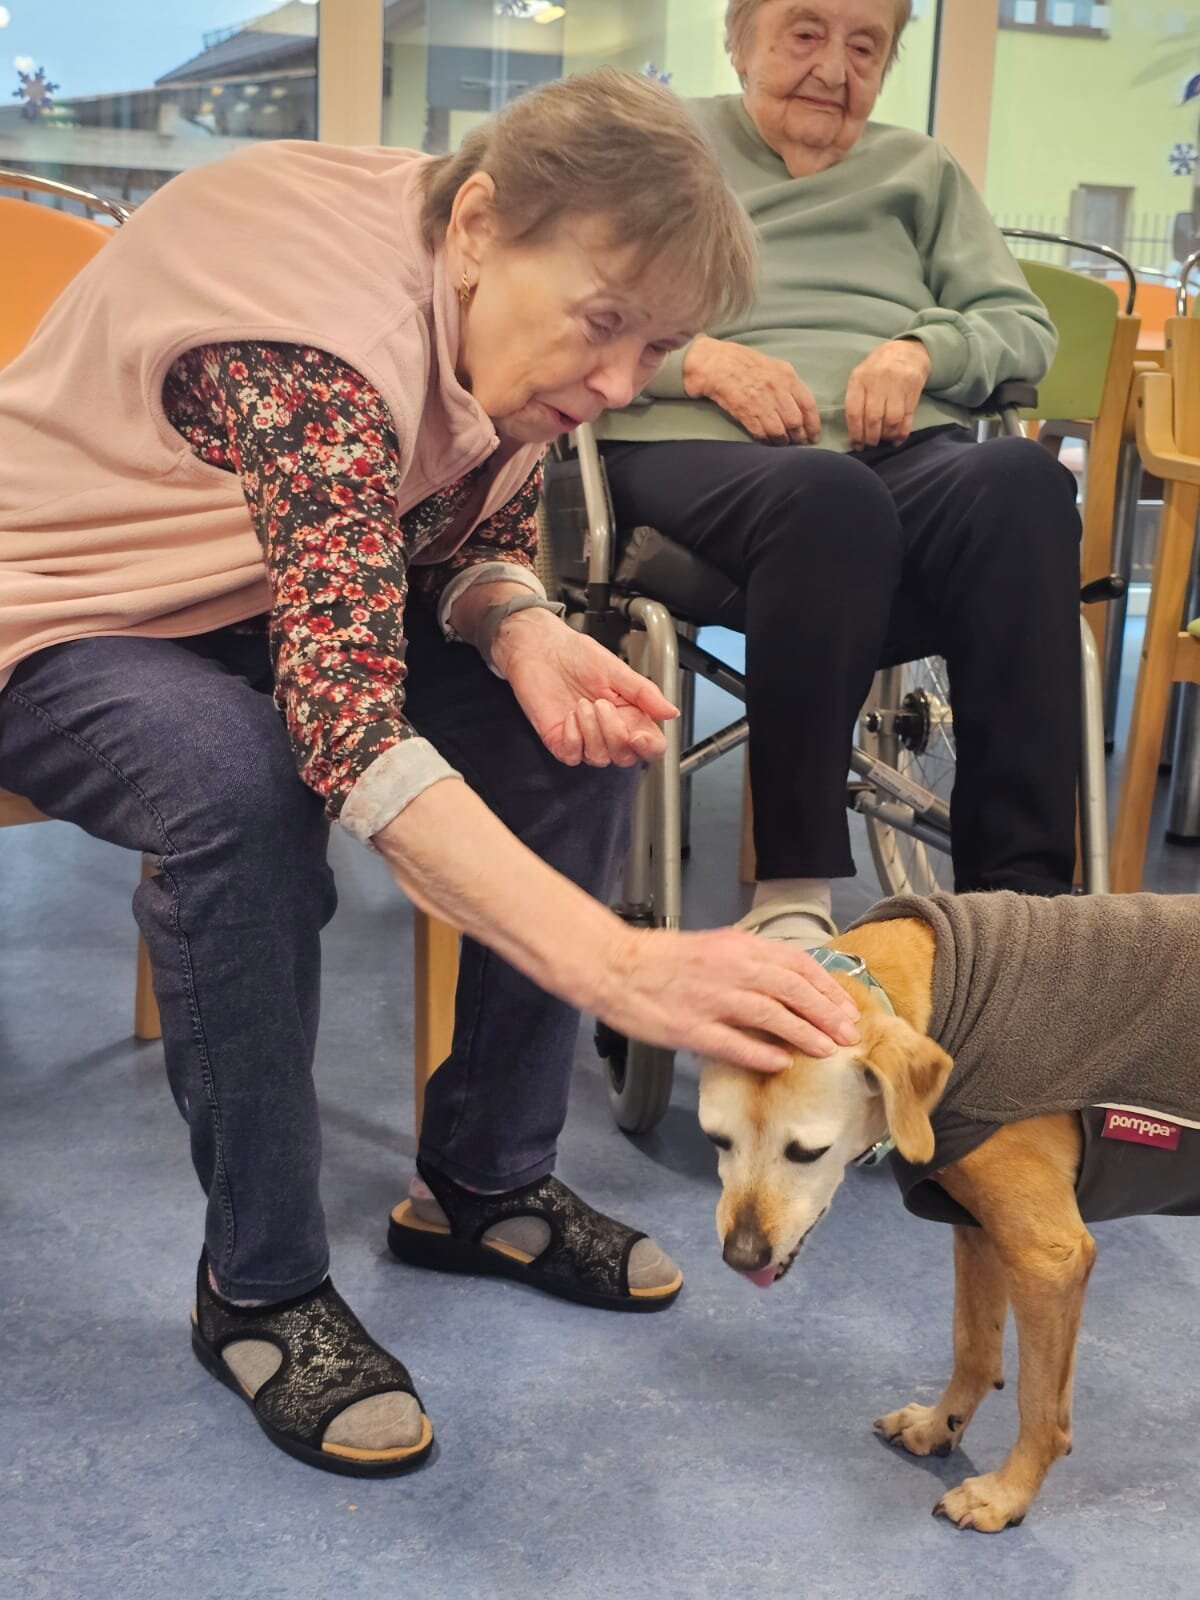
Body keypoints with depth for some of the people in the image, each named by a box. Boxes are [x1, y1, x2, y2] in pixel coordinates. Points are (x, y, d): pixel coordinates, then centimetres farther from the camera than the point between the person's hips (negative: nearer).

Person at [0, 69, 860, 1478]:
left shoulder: (505, 316, -10)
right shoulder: (324, 346, -37)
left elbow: (477, 540, 2)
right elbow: (345, 725, -48)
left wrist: (527, 635, -23)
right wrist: (622, 965, -58)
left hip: (298, 594, 8)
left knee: (576, 730, -10)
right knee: (244, 789, -38)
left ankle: (481, 1185, 2)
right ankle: (258, 1289, -17)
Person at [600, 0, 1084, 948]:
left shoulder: (922, 171, 30)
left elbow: (1027, 328, 20)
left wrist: (923, 348, -2)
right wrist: (692, 356, -10)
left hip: (903, 447, 3)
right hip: (696, 443, -2)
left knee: (1022, 480, -34)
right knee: (830, 495, -40)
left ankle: (1019, 890, -34)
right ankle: (794, 894, -35)